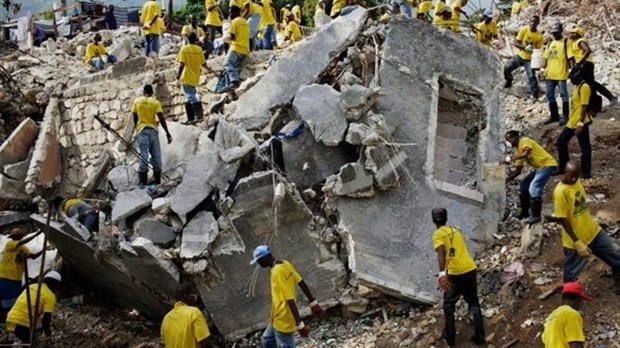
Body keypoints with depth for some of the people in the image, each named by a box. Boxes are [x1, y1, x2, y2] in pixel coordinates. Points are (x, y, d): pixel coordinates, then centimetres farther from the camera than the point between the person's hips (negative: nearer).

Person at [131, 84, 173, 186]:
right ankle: (157, 180, 8)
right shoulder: (156, 102, -1)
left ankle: (143, 181, -10)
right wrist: (167, 133, -2)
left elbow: (135, 118, 9)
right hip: (153, 130, 0)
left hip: (141, 130, 0)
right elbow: (161, 119, -6)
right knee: (156, 155, 6)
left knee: (143, 155, -4)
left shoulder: (137, 101, 4)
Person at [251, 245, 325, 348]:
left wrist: (299, 324, -27)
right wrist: (314, 304, 14)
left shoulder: (277, 273, -27)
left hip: (283, 320, -10)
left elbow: (290, 300, -28)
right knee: (267, 339, 26)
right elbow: (302, 283, 7)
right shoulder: (285, 264, 1)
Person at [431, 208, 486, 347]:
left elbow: (441, 253, -21)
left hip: (455, 273, -5)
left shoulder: (438, 234, -3)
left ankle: (450, 337, 20)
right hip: (470, 269, 5)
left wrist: (441, 273, -33)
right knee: (474, 303, 16)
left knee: (448, 304, 15)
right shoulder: (456, 230, 17)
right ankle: (480, 337, 14)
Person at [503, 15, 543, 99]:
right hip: (520, 55, 2)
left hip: (530, 59, -2)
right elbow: (516, 43, -10)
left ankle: (536, 94, -9)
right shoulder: (523, 30, -9)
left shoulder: (539, 36, -11)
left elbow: (538, 49, -5)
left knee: (531, 76, -15)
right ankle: (509, 81, 21)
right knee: (507, 68, -10)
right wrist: (525, 47, -27)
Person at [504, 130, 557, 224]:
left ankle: (536, 216, -13)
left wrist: (511, 158, -37)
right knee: (524, 186, 14)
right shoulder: (518, 150, 12)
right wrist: (506, 179, 6)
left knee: (533, 190, -19)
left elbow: (525, 154, -35)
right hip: (539, 167, 10)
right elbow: (518, 171, 14)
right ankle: (525, 212, 23)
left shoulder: (525, 141, -13)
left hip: (547, 165, -10)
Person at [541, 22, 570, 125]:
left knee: (563, 94, -2)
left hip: (561, 74, -7)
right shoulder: (550, 44, 18)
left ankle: (565, 116, 4)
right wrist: (543, 68, 4)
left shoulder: (565, 42, -1)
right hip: (549, 74, 7)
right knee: (550, 95, 9)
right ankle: (554, 115, 18)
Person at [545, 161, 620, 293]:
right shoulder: (560, 192, -23)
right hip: (575, 240, -7)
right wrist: (578, 244, -23)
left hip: (594, 231, 7)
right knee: (571, 274, 8)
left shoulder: (577, 182, 1)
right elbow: (563, 219, -23)